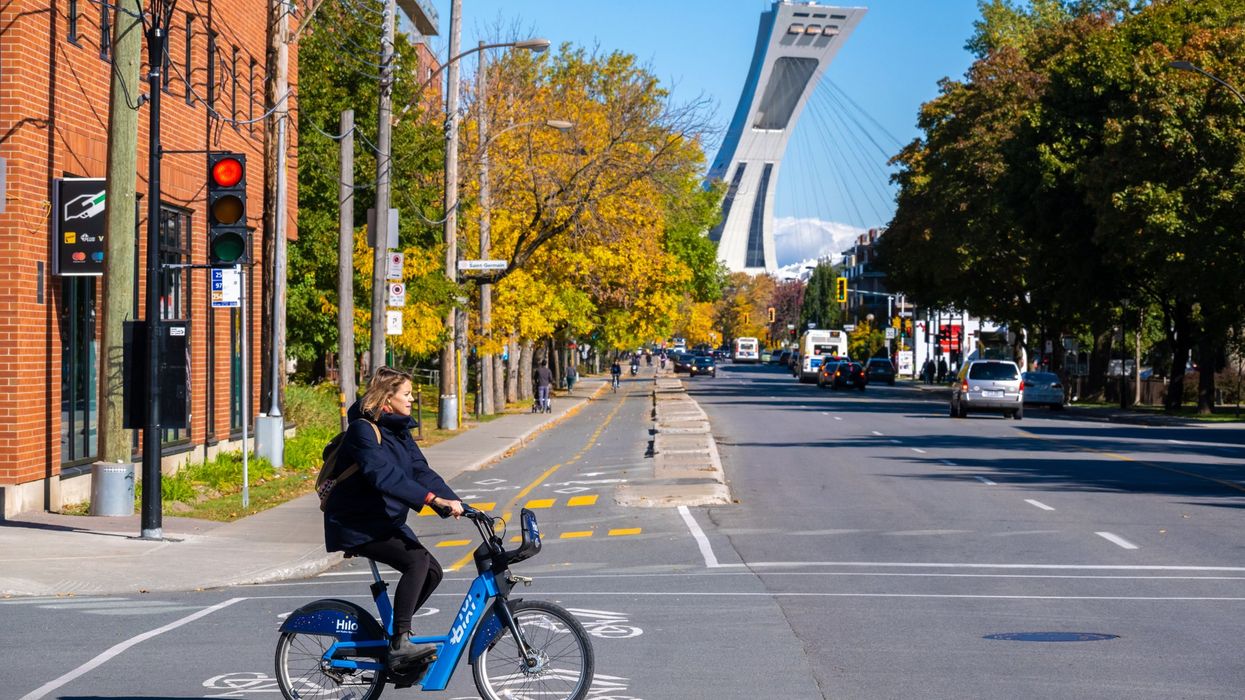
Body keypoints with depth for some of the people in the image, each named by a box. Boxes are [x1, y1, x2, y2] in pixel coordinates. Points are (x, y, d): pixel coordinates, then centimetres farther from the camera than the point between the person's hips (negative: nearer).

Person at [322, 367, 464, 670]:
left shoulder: (399, 430, 10)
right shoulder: (363, 430, -19)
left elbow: (420, 471, 3)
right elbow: (384, 476, -32)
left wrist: (452, 501, -12)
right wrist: (433, 498, -38)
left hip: (386, 522, 9)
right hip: (355, 526, -9)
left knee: (432, 571, 0)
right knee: (416, 560, -25)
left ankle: (389, 635, 13)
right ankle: (400, 643, -23)